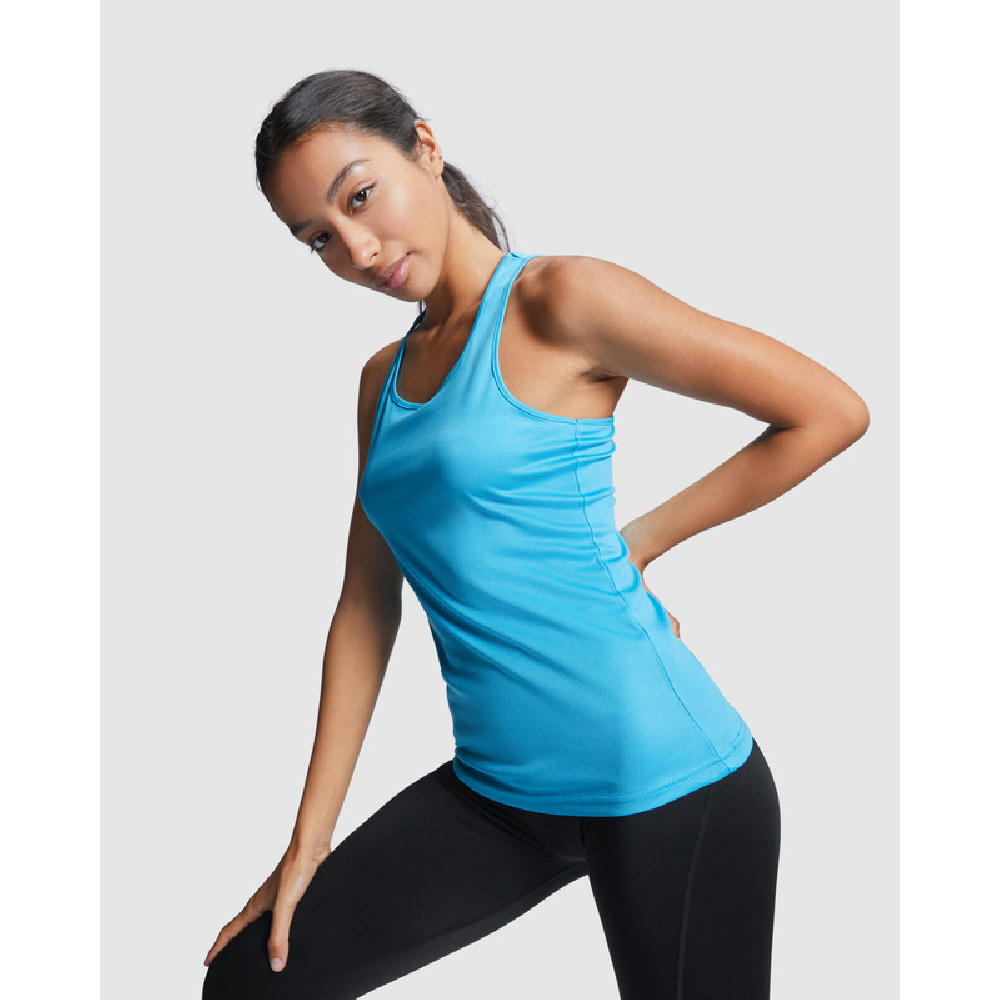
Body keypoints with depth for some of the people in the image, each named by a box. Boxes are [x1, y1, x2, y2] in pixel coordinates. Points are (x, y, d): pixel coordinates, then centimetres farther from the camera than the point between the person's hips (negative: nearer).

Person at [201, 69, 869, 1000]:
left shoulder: (558, 302, -10)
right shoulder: (385, 378, 11)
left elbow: (831, 411, -10)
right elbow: (365, 608, 11)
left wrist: (635, 542, -7)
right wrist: (309, 843, 9)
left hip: (662, 782, -6)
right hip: (498, 791, 7)